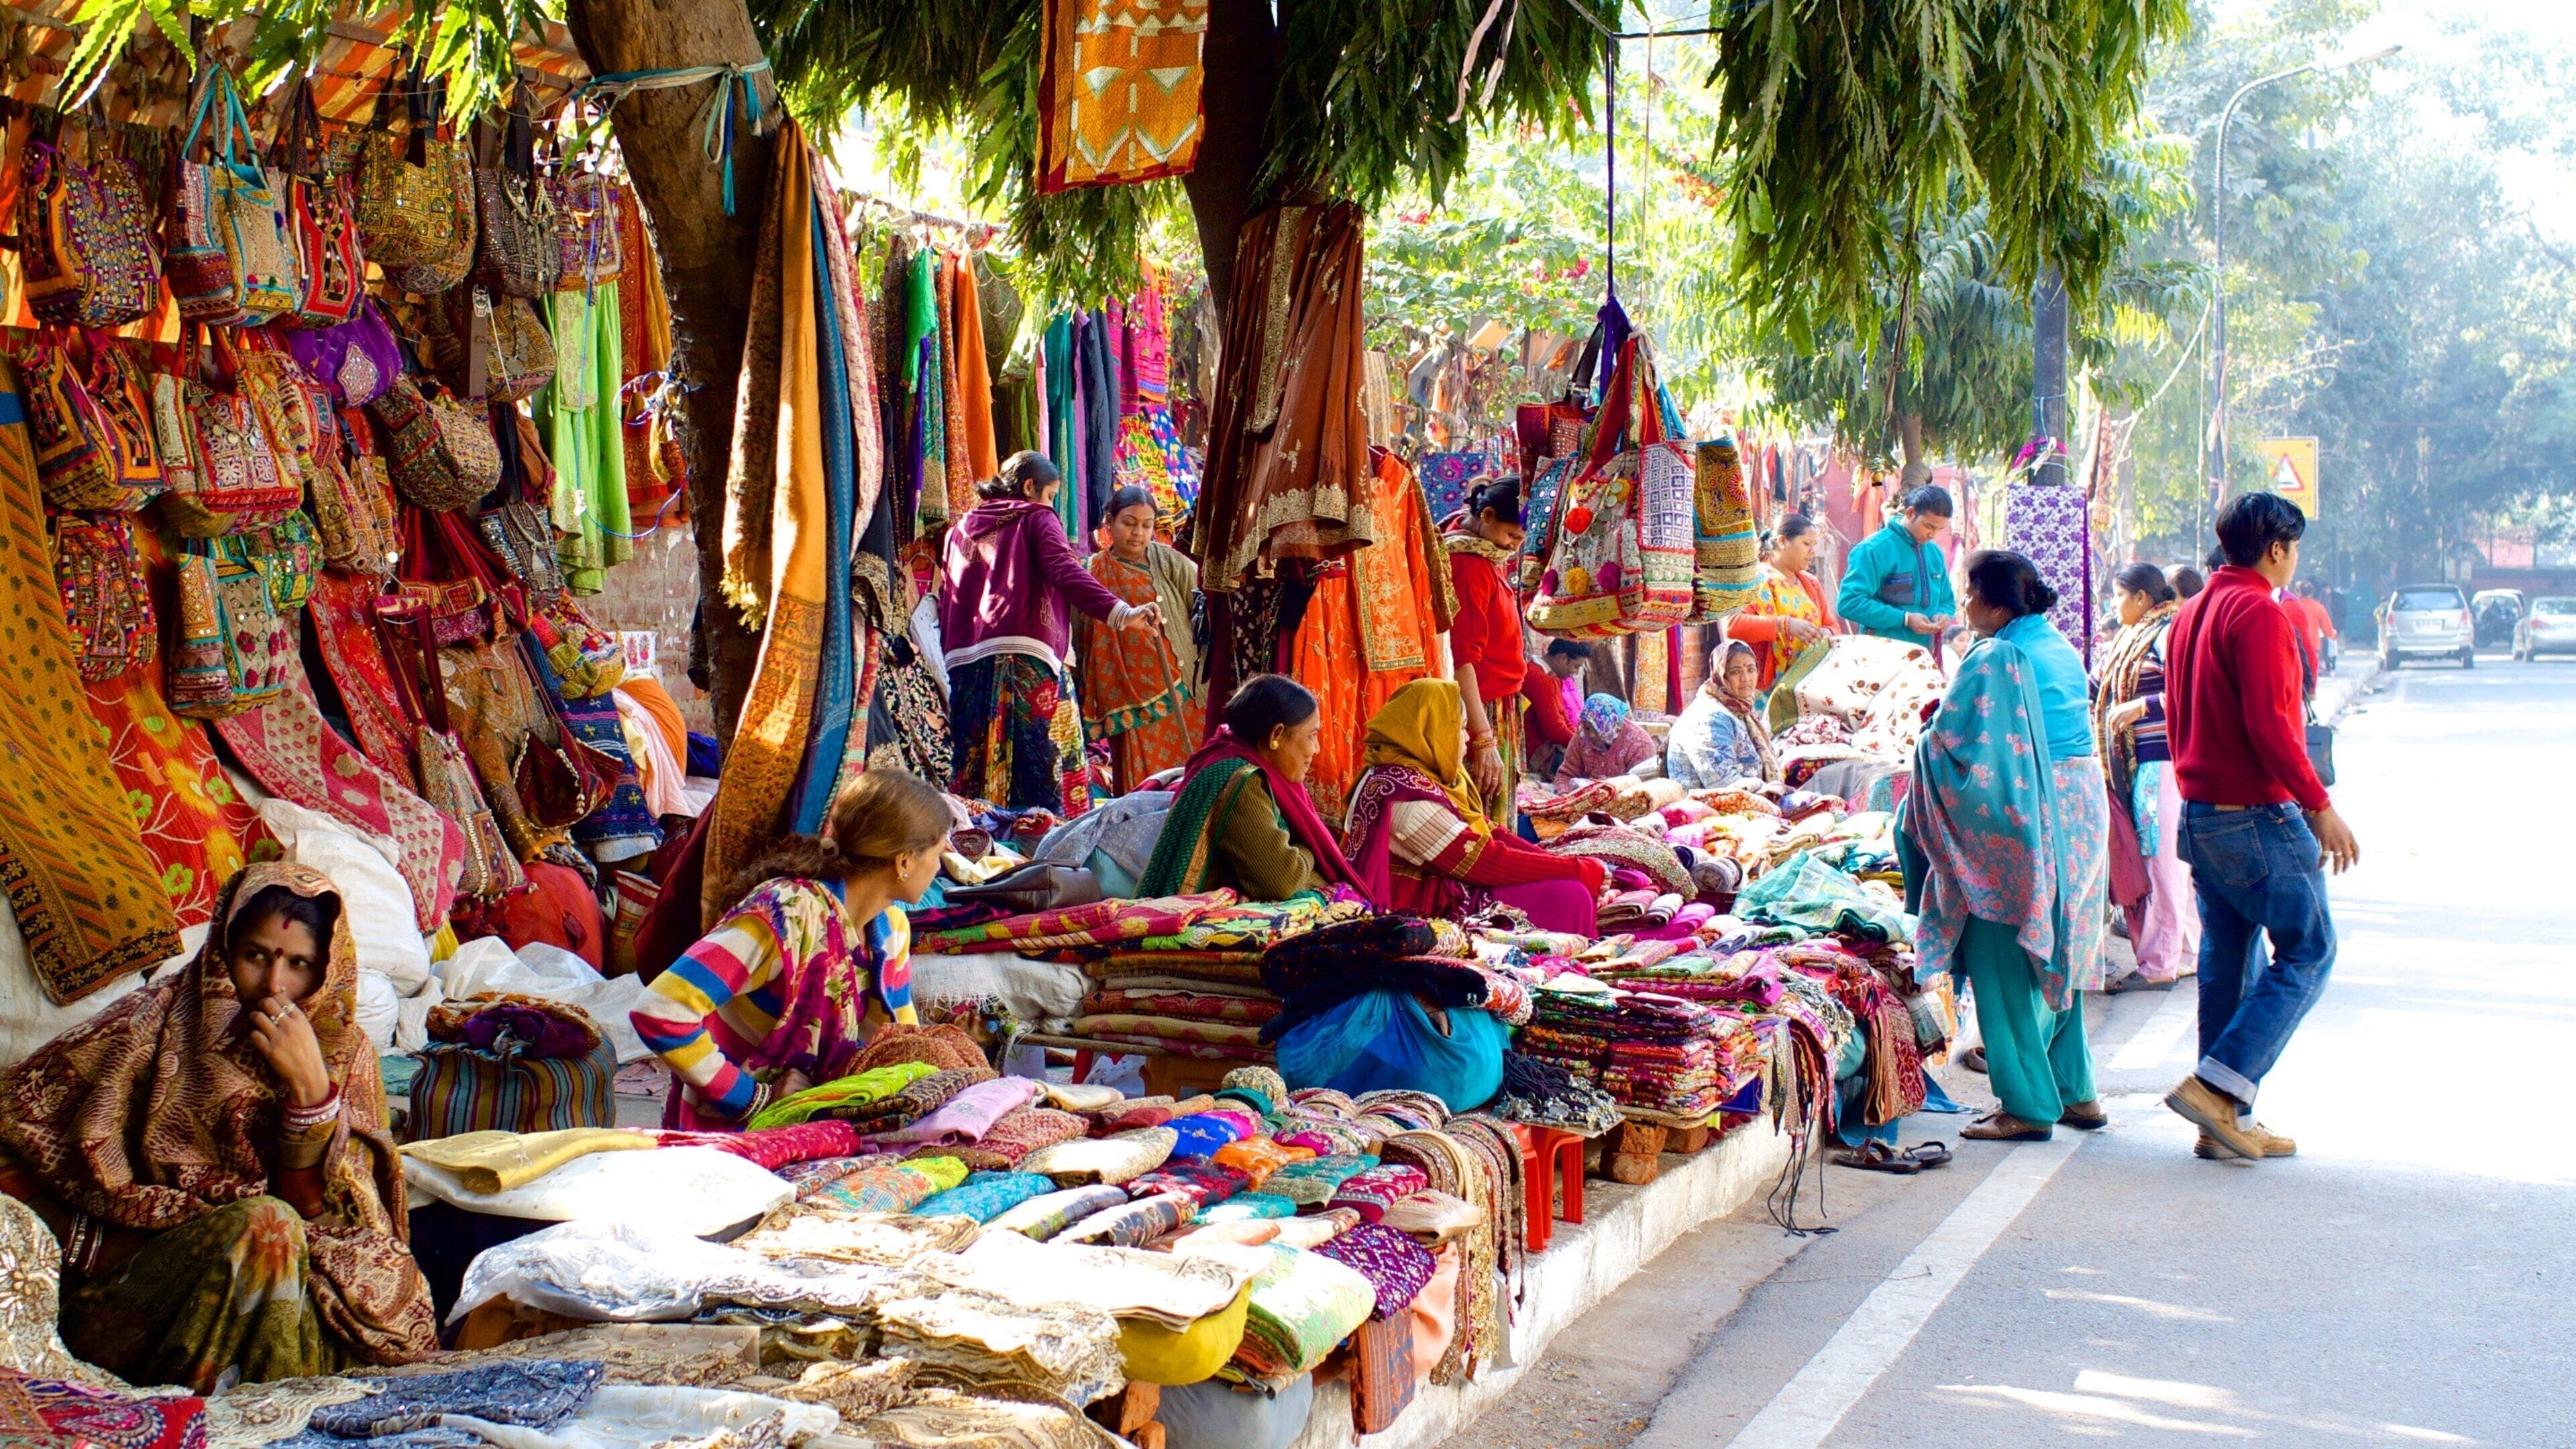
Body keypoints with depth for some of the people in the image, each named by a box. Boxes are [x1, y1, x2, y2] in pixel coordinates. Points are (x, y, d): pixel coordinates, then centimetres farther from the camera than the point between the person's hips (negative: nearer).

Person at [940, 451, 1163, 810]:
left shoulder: (961, 529, 24)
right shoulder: (1036, 518, 7)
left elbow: (946, 605, 22)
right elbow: (1065, 572, -12)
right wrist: (1122, 613, -24)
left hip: (965, 660, 6)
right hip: (1023, 660, -6)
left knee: (972, 772, 4)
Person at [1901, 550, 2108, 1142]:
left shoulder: (1994, 660, -15)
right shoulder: (2062, 650, 11)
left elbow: (1948, 744, -17)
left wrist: (1927, 733, 4)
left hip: (2014, 822, -9)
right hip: (2077, 817, 9)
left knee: (2005, 964, -1)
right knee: (2059, 954, 18)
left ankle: (2028, 1105, 0)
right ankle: (2075, 1092, 23)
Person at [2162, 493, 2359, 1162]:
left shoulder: (2190, 614, 15)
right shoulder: (2259, 613, -13)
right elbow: (2269, 724, -20)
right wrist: (2320, 807, -18)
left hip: (2201, 812, 9)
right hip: (2258, 813, -9)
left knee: (2228, 958, 12)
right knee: (2308, 950, -1)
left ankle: (2227, 1122, 13)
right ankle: (2219, 1086, -10)